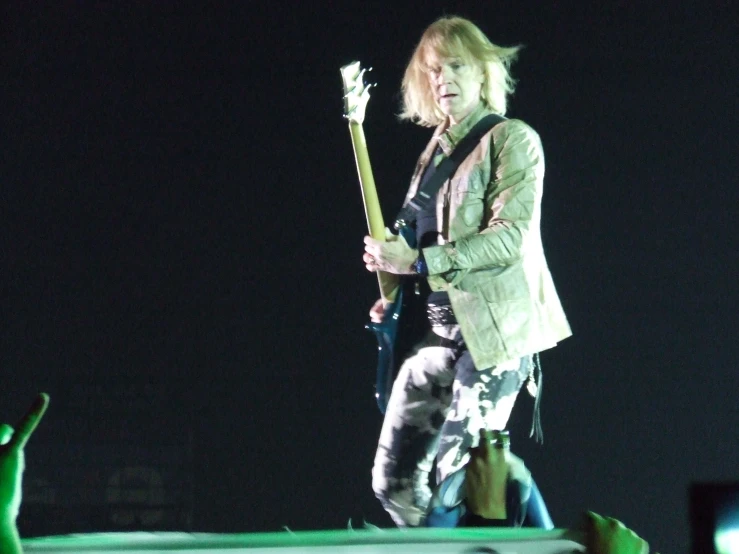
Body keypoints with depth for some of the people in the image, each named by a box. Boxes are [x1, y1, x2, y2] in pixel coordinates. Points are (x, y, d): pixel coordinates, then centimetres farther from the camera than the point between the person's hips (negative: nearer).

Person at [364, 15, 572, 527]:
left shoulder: (513, 139, -4)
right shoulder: (435, 149, 16)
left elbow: (510, 237, -16)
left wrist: (417, 262, -18)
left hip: (495, 328, -7)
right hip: (442, 328, 8)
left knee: (459, 479, -11)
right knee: (394, 477, 5)